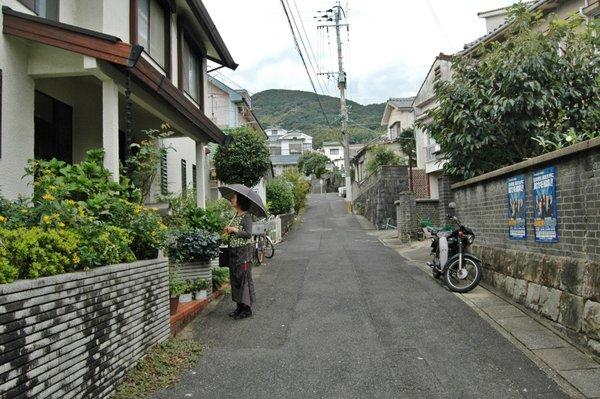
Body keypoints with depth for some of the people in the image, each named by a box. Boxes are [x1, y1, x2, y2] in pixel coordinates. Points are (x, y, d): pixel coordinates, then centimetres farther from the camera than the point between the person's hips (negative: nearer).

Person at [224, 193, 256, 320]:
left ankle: (247, 308, 3)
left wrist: (234, 230, -17)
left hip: (244, 250, -9)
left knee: (244, 277, -4)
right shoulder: (236, 215, 14)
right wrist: (229, 231, 3)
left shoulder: (246, 216, -12)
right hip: (234, 250, 9)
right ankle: (240, 306, 20)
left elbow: (248, 234, -19)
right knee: (235, 277, 11)